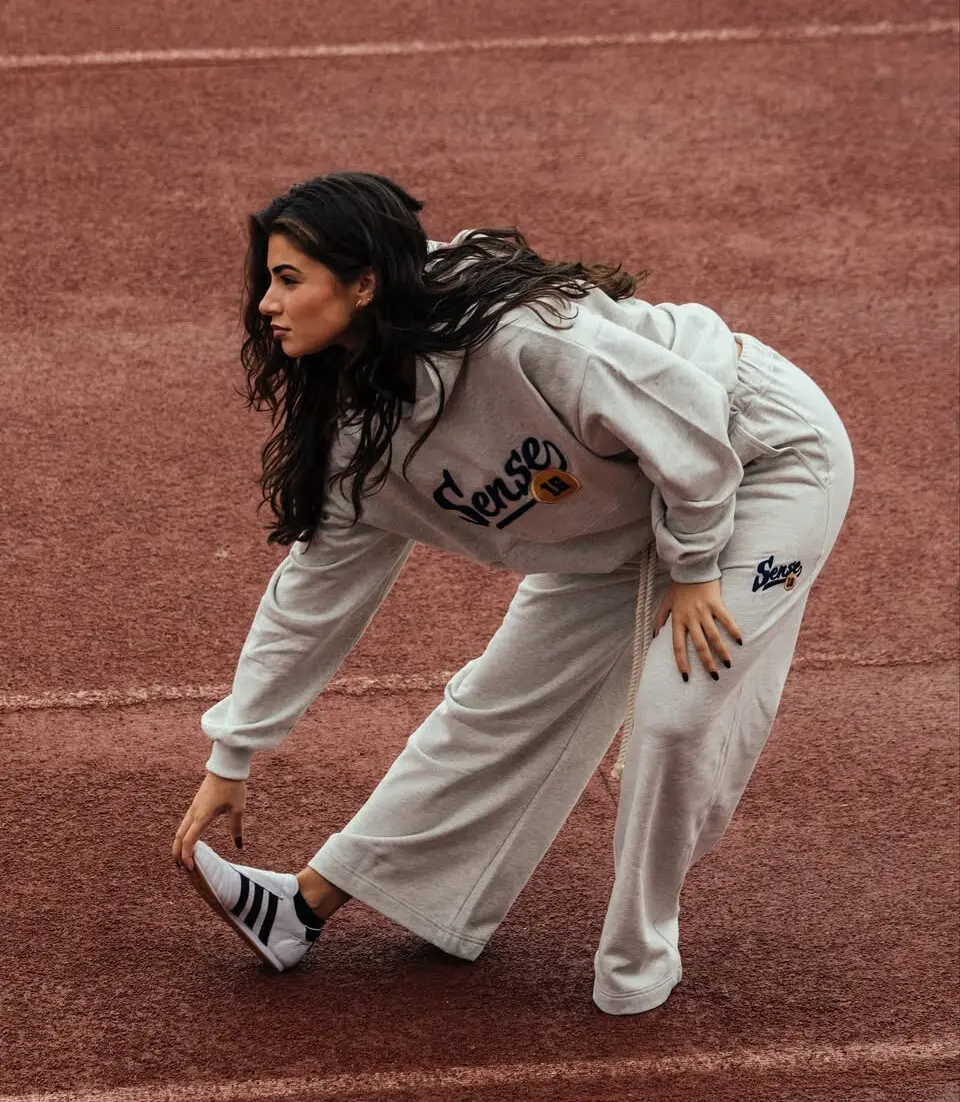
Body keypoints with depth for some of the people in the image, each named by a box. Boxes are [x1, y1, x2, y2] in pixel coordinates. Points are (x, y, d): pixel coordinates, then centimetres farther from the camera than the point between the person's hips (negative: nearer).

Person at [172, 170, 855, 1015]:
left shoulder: (517, 338, -37)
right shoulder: (362, 428, -10)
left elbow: (688, 415, -29)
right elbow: (314, 587, 0)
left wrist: (693, 566, -18)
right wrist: (231, 758, 2)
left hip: (766, 457, -7)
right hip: (622, 516, 7)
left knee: (678, 714, -17)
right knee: (504, 703, 7)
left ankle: (640, 961, 3)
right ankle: (306, 908, 13)